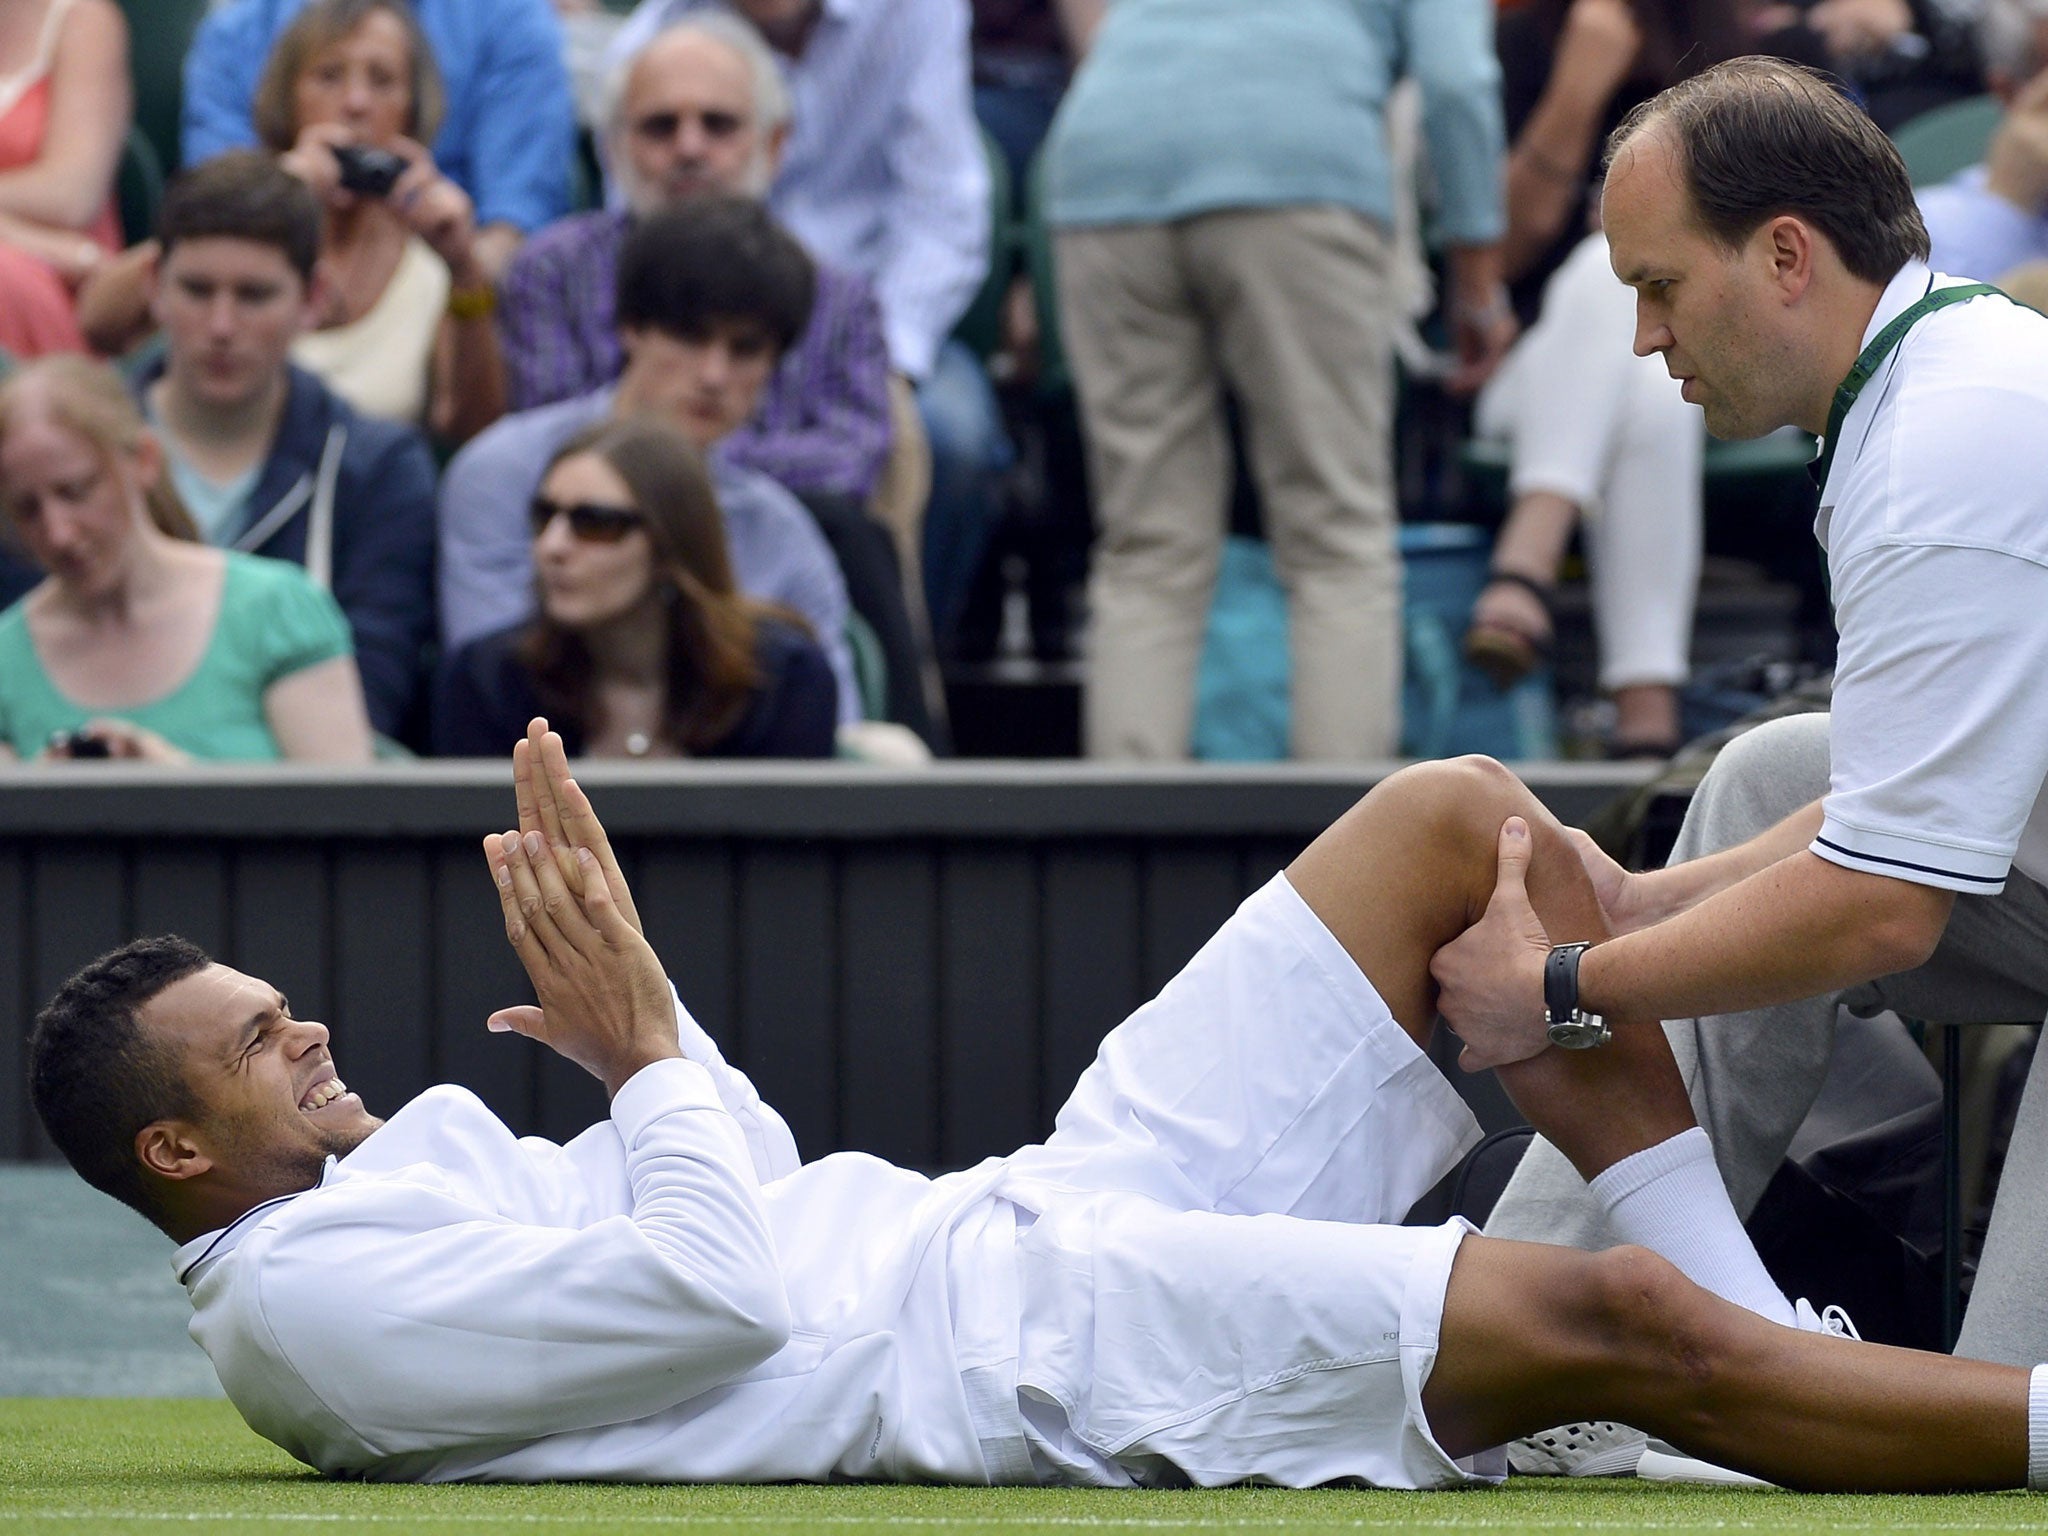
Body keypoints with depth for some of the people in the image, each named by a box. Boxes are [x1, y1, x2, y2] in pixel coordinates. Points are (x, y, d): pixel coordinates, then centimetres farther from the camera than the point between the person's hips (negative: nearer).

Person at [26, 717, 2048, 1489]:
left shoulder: (409, 1155, 23)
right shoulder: (296, 1309, -7)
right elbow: (712, 1297, -17)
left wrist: (633, 1004, 15)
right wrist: (648, 1053, -4)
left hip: (1022, 1219, 10)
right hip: (1024, 1352, -10)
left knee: (1459, 817, 4)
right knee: (1602, 1321, -25)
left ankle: (1749, 1325, 0)